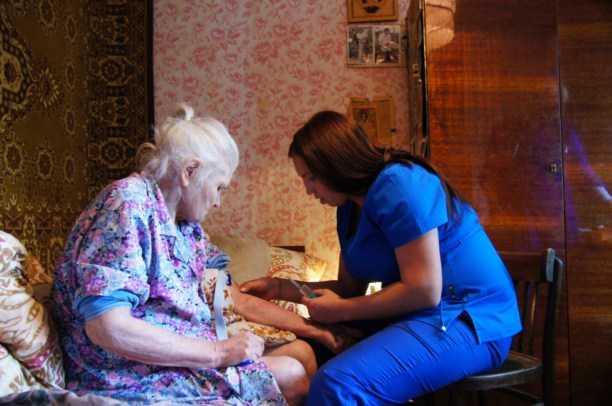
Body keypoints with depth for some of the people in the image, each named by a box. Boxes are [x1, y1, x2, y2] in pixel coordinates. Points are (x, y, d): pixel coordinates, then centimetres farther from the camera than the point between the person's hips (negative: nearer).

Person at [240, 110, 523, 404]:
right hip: (413, 315, 9)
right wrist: (279, 287, 8)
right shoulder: (351, 206, 11)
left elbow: (424, 290, -22)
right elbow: (349, 288, 16)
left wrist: (340, 311, -13)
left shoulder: (399, 184, -18)